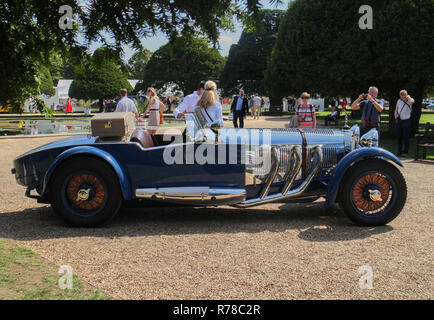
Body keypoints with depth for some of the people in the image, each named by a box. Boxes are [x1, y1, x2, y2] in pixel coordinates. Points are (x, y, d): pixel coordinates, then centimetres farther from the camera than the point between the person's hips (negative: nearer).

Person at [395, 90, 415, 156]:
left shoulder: (410, 100, -7)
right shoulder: (399, 101, 9)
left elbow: (412, 102, -34)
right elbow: (396, 110, 19)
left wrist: (408, 97, -15)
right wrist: (396, 118, 8)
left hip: (406, 121, -5)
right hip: (399, 121, 5)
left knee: (406, 137, -2)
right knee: (399, 137, 10)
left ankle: (406, 151, 4)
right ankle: (399, 151, 17)